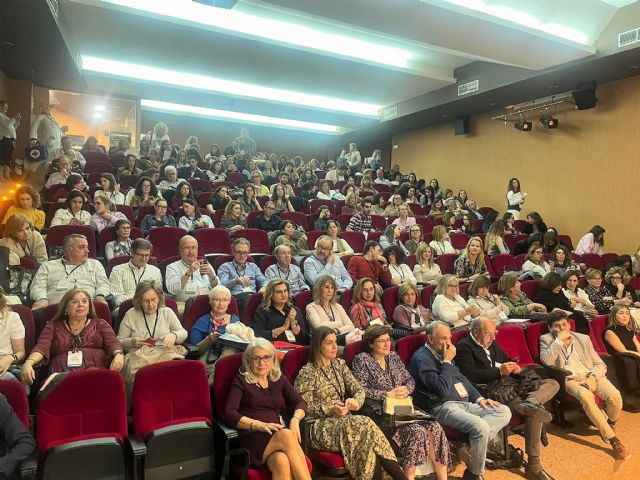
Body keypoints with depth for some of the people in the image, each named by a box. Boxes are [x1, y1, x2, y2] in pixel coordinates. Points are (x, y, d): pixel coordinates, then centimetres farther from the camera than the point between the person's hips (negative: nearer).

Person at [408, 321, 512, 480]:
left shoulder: (443, 353, 18)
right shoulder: (422, 358, -11)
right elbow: (442, 390, -21)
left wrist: (479, 398, 12)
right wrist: (447, 362, -14)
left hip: (465, 403, 10)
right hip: (443, 407, -10)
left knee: (504, 412, -6)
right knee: (480, 427, -31)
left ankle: (469, 447, -16)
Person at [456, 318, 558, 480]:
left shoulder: (492, 344, 22)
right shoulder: (464, 347, -8)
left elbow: (507, 360, 29)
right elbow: (471, 375, -20)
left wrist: (516, 368, 3)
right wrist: (500, 371, -22)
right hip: (493, 392, -10)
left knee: (553, 384, -4)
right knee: (534, 411, -27)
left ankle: (529, 404, -32)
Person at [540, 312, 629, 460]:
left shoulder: (583, 338, 16)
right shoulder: (546, 340, 7)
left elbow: (600, 364, 11)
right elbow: (546, 361, -11)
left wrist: (593, 377, -10)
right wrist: (559, 340, -10)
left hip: (591, 376, 4)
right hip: (569, 380, -3)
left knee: (615, 396, -25)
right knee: (586, 396, -35)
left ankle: (610, 425, 7)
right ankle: (613, 439, -22)